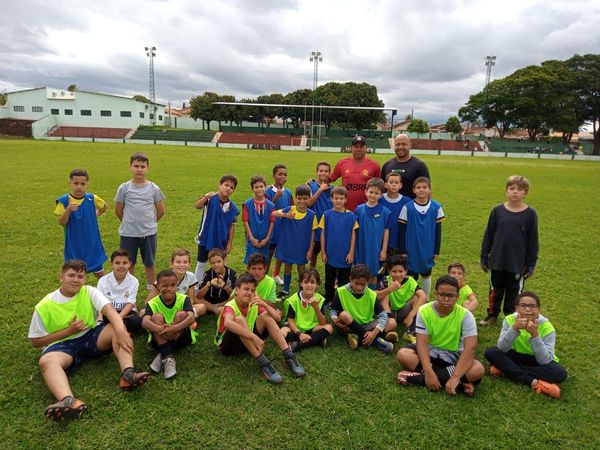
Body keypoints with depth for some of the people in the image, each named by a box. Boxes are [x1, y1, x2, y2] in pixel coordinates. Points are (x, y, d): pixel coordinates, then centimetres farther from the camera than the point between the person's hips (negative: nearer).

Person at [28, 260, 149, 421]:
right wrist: (69, 331, -15)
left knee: (117, 328, -26)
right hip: (62, 344, -1)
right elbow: (36, 341, -2)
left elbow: (109, 309, -24)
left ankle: (128, 373, -45)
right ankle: (69, 401, -62)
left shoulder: (89, 292, -6)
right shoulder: (44, 306, -7)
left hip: (92, 336, 2)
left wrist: (121, 332, -43)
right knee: (46, 362, -34)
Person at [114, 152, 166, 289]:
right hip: (128, 233, 0)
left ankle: (151, 289, 29)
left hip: (149, 233, 0)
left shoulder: (154, 188, -2)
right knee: (128, 263, 11)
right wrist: (130, 222, 12)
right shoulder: (124, 188, -3)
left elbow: (161, 210, 7)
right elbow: (118, 210, 7)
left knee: (149, 263, 12)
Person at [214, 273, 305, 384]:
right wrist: (254, 337, -52)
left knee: (266, 317, -13)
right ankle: (263, 363, -37)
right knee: (240, 319, -34)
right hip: (226, 345, -6)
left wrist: (264, 305, -25)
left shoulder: (254, 304, -2)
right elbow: (227, 323, -48)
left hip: (247, 342, 6)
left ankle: (289, 356, -19)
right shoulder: (230, 306, -22)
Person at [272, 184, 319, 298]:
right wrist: (285, 215, -38)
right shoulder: (289, 210, -9)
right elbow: (273, 214, -20)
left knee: (301, 269, 13)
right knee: (287, 268, 14)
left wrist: (310, 249, -5)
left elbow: (312, 233, -4)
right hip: (288, 245, 1)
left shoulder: (311, 214, -9)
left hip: (302, 248, -1)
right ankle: (285, 291, 31)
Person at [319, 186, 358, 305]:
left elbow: (353, 234, -1)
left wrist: (351, 252, -4)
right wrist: (323, 252, -1)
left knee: (344, 281, 12)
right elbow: (323, 234, -1)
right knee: (329, 280, 15)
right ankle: (328, 300, 32)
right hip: (330, 254, 1)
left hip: (345, 255, 0)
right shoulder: (327, 215, -5)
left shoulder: (351, 216, -6)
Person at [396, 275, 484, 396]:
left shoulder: (465, 315, -17)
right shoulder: (424, 311, -15)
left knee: (478, 369, -30)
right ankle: (460, 385, -27)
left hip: (453, 356, 0)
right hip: (429, 352, 1)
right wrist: (429, 373, -35)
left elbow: (470, 347, -26)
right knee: (403, 354, -28)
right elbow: (422, 342, -21)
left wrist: (455, 377, -37)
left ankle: (418, 378, -28)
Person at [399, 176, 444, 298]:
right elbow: (402, 231, -4)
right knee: (411, 276, 9)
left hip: (428, 250, 2)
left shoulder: (436, 207, -5)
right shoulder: (407, 207, -9)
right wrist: (403, 251, -5)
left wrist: (437, 251, 1)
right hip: (411, 250, -1)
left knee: (426, 275, 16)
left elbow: (438, 231, 1)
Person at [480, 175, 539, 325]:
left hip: (518, 263, -1)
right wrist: (484, 257, 3)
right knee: (495, 290, 15)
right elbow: (488, 235, 3)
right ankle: (492, 315, 32)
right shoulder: (497, 211, -3)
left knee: (513, 292, 12)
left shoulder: (530, 214, -6)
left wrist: (531, 264, -2)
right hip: (497, 262, 1)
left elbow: (533, 241, -1)